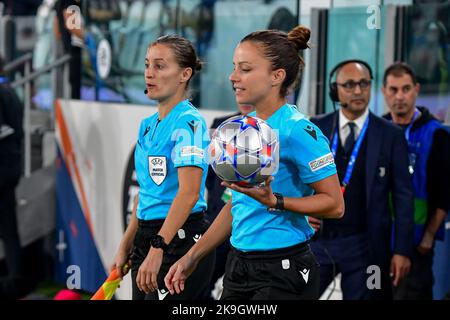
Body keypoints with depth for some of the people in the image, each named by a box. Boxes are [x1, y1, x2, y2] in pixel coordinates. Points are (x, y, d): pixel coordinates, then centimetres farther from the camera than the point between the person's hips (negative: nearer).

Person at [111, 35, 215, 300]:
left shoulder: (189, 122, -13)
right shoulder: (148, 125, 14)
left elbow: (189, 192, -23)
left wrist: (157, 249, -28)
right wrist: (125, 248, 19)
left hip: (180, 241, -9)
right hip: (146, 238, 9)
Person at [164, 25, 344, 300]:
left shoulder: (297, 130, -14)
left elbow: (335, 204, -14)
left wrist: (273, 201, -25)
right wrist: (192, 258, 17)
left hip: (284, 272, -8)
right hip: (239, 267, 8)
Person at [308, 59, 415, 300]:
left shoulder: (391, 135, 0)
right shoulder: (314, 129, 5)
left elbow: (402, 196, 0)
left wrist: (402, 250, -5)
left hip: (363, 246, -1)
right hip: (317, 240, 2)